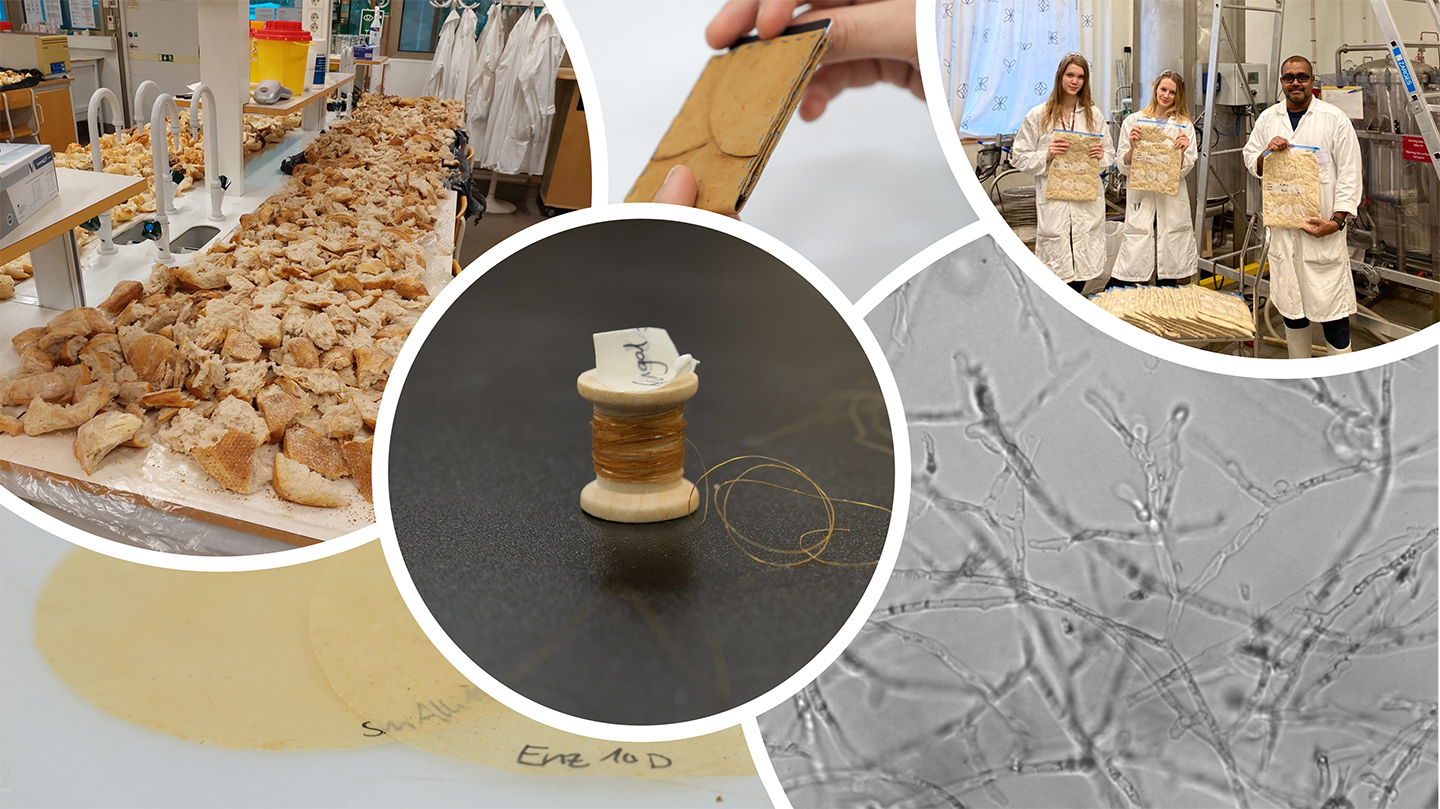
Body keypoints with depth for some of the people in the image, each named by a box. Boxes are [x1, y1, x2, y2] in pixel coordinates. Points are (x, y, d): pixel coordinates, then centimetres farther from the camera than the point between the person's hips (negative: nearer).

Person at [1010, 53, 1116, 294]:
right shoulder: (1038, 116, 2)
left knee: (1084, 263, 6)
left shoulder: (1094, 114, 9)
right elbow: (1018, 157, 3)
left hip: (1088, 199, 3)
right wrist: (1046, 155, -15)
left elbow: (1110, 154, 16)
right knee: (1057, 265, -4)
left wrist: (1101, 155, -8)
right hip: (1054, 199, -3)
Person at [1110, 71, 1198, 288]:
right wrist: (1132, 147, -15)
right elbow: (1124, 167, 4)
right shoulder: (1133, 121, 5)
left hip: (1172, 201, 2)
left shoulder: (1184, 126, 8)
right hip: (1141, 198, -2)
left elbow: (1185, 170, 5)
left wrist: (1182, 151, -15)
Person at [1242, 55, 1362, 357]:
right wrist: (1267, 153, -11)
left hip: (1323, 225, -4)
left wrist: (1337, 220, -13)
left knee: (1330, 303, -4)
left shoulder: (1335, 119, -4)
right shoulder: (1267, 119, 8)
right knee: (1290, 303, 13)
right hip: (1282, 226, 4)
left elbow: (1350, 173, -5)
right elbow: (1250, 162, 13)